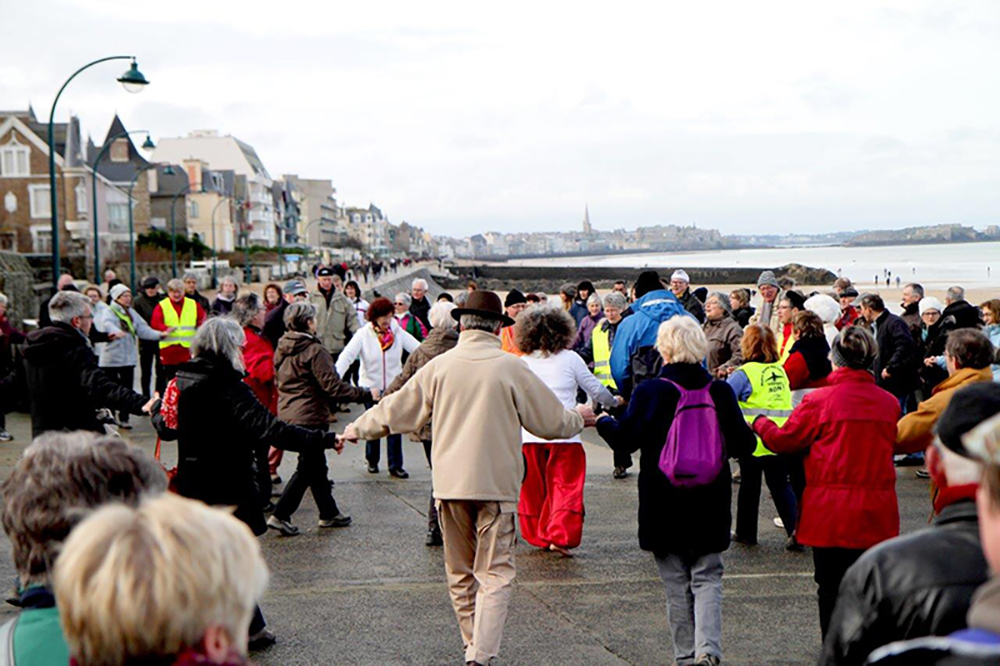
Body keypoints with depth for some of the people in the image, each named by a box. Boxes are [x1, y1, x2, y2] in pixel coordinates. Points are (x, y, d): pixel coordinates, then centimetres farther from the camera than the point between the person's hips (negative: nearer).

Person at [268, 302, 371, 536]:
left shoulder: (282, 349, 8)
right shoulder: (314, 350, -17)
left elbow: (278, 381, 20)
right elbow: (333, 387, -20)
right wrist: (366, 393, -10)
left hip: (288, 415, 9)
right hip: (309, 417, -9)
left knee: (315, 464, 17)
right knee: (307, 468, 0)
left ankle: (329, 513, 26)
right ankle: (280, 515, -4)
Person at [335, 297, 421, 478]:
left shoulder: (398, 333, -3)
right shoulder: (363, 335, -7)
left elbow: (418, 349, -6)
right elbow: (346, 356, -16)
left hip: (394, 386, 1)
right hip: (371, 386, -1)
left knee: (395, 426, -2)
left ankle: (395, 466, 5)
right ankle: (372, 461, 29)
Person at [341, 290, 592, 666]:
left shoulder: (439, 366, 1)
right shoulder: (511, 368, -6)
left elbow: (396, 411, 10)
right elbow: (551, 421, 2)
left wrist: (357, 430, 28)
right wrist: (579, 420, 25)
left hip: (449, 484, 3)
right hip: (496, 484, -3)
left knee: (460, 574, 16)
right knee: (495, 573, 0)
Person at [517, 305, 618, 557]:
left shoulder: (522, 363, 6)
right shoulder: (570, 359, 2)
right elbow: (595, 389, 11)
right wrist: (613, 403, 30)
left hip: (528, 435, 3)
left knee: (533, 488, 13)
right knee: (566, 485, 0)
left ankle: (537, 535, 21)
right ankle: (559, 535, -12)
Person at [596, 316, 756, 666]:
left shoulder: (651, 391, -11)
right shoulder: (720, 391, -1)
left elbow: (626, 438, -12)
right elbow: (743, 443, 2)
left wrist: (602, 421, 8)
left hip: (664, 506, -2)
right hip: (711, 505, 2)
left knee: (677, 584, 9)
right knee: (707, 578, 8)